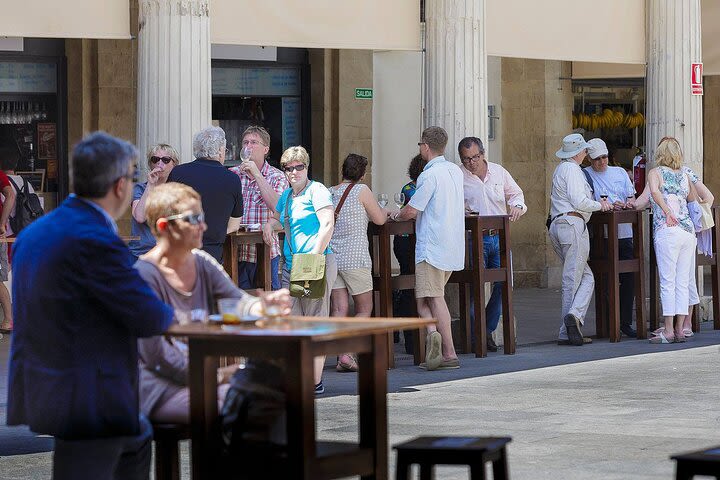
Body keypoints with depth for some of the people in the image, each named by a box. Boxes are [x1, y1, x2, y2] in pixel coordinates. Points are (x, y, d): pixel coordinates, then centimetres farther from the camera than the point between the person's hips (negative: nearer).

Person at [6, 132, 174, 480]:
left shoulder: (33, 233, 9)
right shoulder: (98, 241, -20)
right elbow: (150, 319, -16)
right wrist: (170, 313, 8)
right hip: (85, 404, -10)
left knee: (139, 437, 30)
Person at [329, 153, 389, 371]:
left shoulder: (329, 193, 8)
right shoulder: (362, 191, -6)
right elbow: (379, 219, 0)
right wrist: (385, 211, 23)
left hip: (331, 256, 5)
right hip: (354, 259, -4)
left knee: (339, 309, 3)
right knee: (364, 309, 6)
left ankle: (341, 357, -4)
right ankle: (348, 352, -8)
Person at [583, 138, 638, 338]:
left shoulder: (620, 172, 17)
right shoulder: (585, 175, 3)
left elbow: (631, 197, 15)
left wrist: (629, 203, -9)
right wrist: (609, 206, -23)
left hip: (624, 233, 4)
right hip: (602, 236, -4)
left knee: (628, 278, -1)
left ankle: (625, 322, 5)